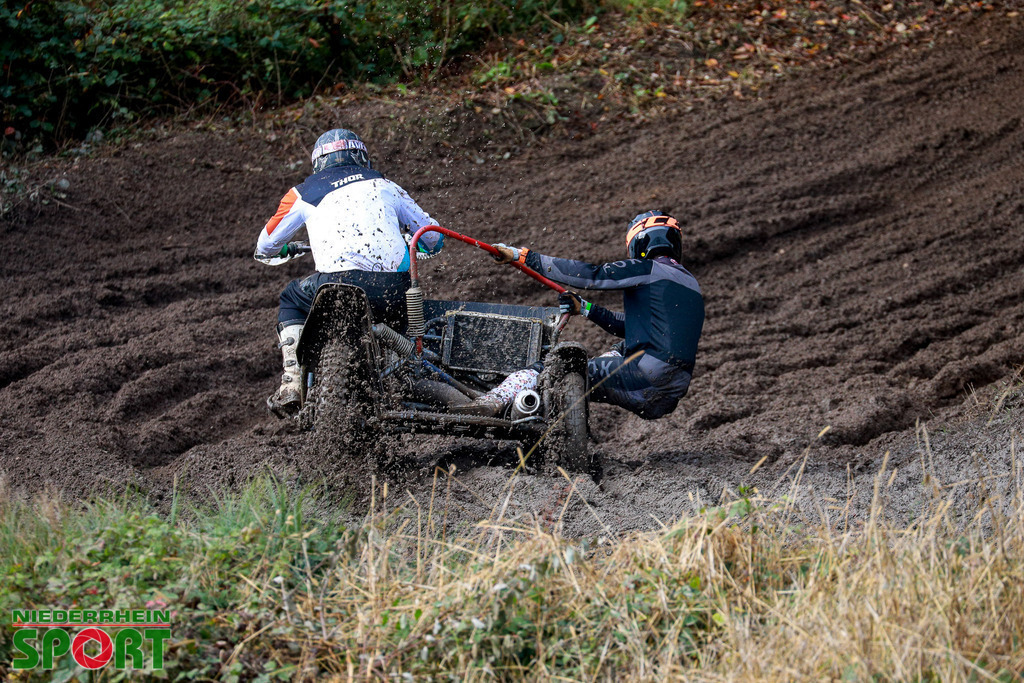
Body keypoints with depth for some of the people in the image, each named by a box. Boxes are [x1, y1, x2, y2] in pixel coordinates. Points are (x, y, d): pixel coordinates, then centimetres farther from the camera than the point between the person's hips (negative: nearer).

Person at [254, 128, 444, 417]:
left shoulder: (304, 193, 21)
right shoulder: (385, 187, 25)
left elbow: (266, 247, 32)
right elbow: (433, 238, 30)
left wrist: (285, 251, 56)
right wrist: (409, 245, 53)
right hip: (393, 292, 2)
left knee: (292, 300, 29)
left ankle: (291, 385, 15)